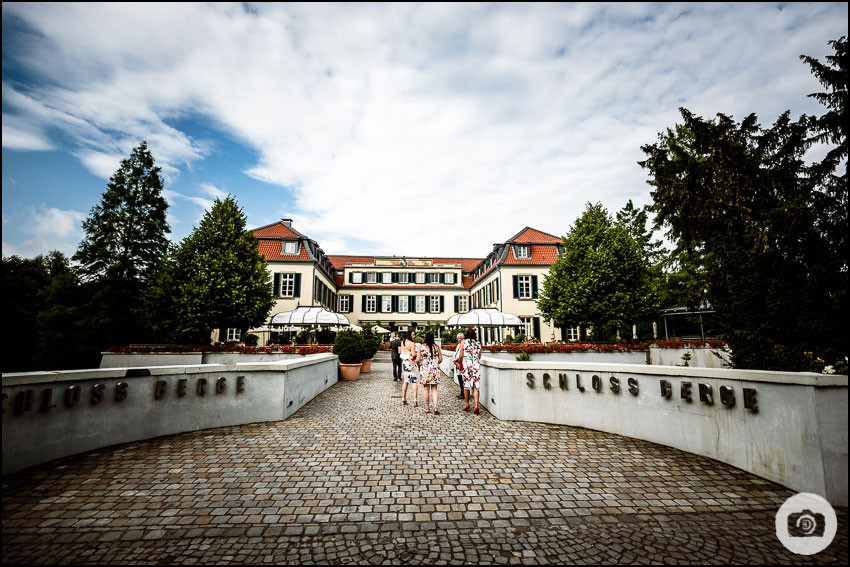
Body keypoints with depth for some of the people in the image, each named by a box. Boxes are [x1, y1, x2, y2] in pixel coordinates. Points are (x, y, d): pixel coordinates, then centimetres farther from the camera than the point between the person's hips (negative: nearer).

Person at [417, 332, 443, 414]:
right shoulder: (436, 347, -1)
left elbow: (417, 360, -9)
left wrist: (419, 366, 10)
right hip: (435, 369, 1)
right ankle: (435, 407, -4)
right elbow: (440, 359, 2)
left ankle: (427, 408, 15)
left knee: (426, 388, 9)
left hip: (425, 369, -1)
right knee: (434, 389, 9)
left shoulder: (421, 347, -6)